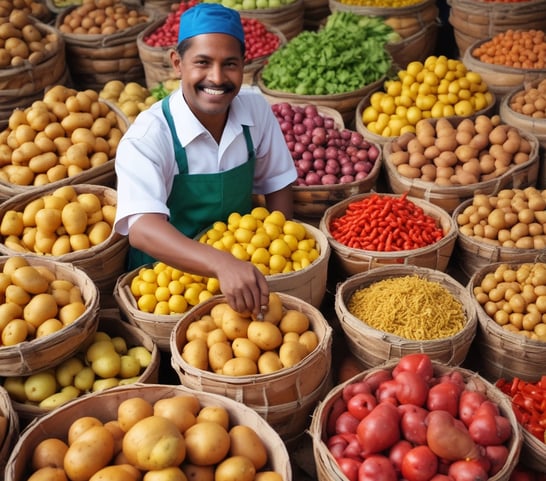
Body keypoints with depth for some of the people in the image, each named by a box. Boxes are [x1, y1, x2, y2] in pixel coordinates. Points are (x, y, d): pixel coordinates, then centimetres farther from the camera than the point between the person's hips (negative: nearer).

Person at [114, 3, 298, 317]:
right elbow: (141, 228, -34)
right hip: (168, 274, -3)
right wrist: (222, 264, -49)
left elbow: (276, 184, 6)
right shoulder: (148, 136, -21)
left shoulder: (257, 108, -6)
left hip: (245, 260, 4)